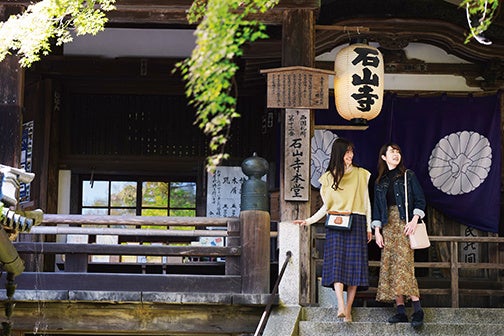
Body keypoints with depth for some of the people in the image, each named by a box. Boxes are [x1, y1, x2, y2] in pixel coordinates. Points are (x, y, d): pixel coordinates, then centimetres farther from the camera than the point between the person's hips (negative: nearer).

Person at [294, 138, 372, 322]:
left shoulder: (361, 174, 11)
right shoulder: (328, 177, 13)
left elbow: (366, 202, 12)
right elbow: (326, 206, 15)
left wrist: (369, 227, 7)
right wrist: (309, 220, 4)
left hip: (356, 224, 0)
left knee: (354, 264, -6)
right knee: (336, 262, -16)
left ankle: (348, 309, -4)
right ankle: (341, 305, -27)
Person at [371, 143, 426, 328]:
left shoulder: (408, 175, 6)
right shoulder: (380, 181, 16)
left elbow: (420, 199, 1)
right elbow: (377, 207, 15)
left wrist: (414, 220, -13)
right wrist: (377, 231, 5)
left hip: (404, 224, -5)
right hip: (388, 226, 5)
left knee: (403, 264, -17)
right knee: (389, 267, -3)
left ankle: (417, 309, -17)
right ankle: (401, 311, -2)